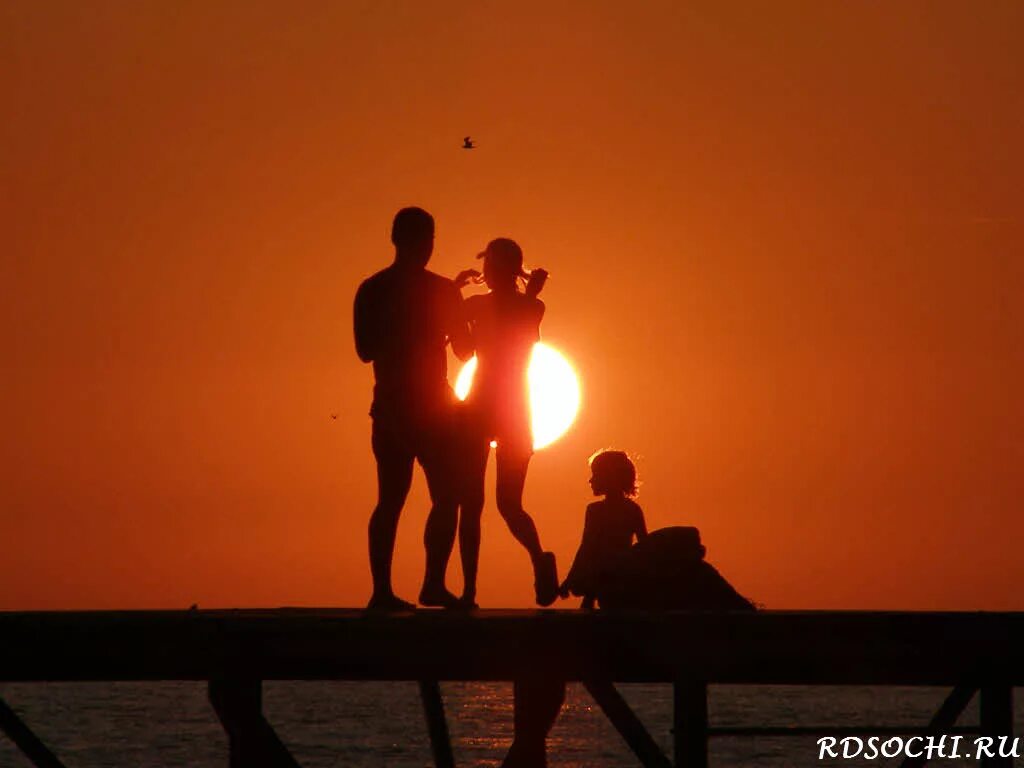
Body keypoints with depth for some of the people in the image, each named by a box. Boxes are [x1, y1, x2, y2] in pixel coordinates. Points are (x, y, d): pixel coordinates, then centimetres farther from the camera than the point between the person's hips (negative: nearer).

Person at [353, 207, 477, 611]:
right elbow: (466, 349, 1)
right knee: (446, 496, 1)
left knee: (390, 499, 6)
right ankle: (433, 584, -10)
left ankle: (382, 589, -2)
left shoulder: (370, 290, 6)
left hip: (389, 407, 5)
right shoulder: (440, 291, -7)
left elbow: (365, 350, 12)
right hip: (430, 408, -5)